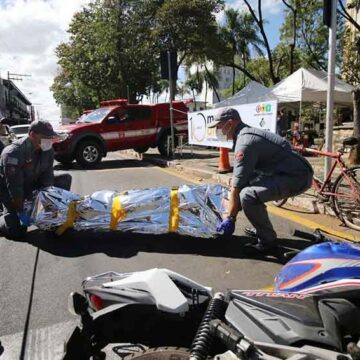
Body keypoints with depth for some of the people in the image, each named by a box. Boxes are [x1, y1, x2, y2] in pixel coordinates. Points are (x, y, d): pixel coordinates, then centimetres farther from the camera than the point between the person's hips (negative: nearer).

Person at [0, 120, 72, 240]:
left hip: (32, 184, 6)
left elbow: (47, 176, -11)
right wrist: (21, 212, -28)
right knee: (17, 232, -19)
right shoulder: (14, 153, -31)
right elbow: (14, 186, -31)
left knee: (65, 178, -8)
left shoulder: (48, 150, -12)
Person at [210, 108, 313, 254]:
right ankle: (261, 229, 26)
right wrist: (231, 203, 23)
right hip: (291, 171, 10)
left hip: (297, 177, -10)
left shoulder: (245, 142, -19)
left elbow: (237, 186, -18)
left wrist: (230, 218, -9)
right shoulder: (248, 133, 13)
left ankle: (267, 241, -5)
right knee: (246, 182, 19)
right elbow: (239, 177, 19)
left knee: (248, 196, -26)